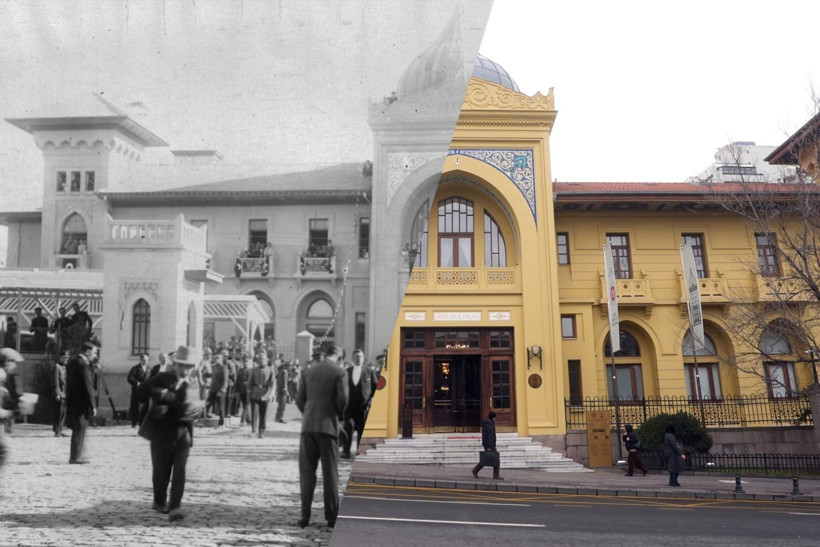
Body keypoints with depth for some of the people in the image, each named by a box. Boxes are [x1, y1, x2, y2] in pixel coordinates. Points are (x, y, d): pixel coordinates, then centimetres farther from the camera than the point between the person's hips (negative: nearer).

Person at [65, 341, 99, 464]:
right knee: (80, 429, 0)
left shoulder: (72, 362, 10)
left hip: (71, 401, 9)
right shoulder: (84, 365, -18)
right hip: (81, 403, -9)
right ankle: (75, 457, 6)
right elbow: (88, 387, -19)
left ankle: (76, 455, 24)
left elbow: (69, 383, 16)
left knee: (77, 429, 17)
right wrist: (93, 406, -16)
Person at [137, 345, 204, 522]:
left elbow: (195, 409, -7)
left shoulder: (193, 384, 6)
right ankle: (160, 502, 31)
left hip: (183, 432, 1)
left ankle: (174, 508, -6)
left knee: (179, 471, -6)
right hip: (162, 432, -1)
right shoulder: (163, 378, 0)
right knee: (161, 470, 10)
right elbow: (142, 391, -9)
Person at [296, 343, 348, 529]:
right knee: (330, 473, 6)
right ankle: (332, 517, 9)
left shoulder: (308, 372, 9)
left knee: (307, 472, 9)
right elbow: (342, 400, -9)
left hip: (308, 426, 3)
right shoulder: (340, 372, -4)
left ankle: (305, 515, 9)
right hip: (328, 425, -3)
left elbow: (299, 400, 7)